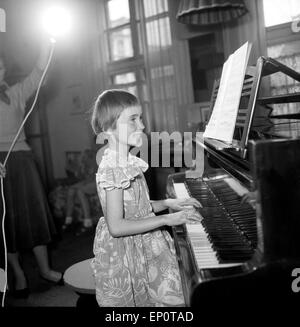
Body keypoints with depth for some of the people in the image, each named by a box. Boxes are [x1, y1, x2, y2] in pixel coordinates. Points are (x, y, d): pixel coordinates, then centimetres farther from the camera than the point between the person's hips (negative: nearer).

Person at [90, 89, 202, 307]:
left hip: (143, 247, 8)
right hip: (124, 254, -8)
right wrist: (166, 219, -24)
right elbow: (116, 227, -27)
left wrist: (168, 203, 2)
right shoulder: (112, 169, -22)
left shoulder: (128, 162, 6)